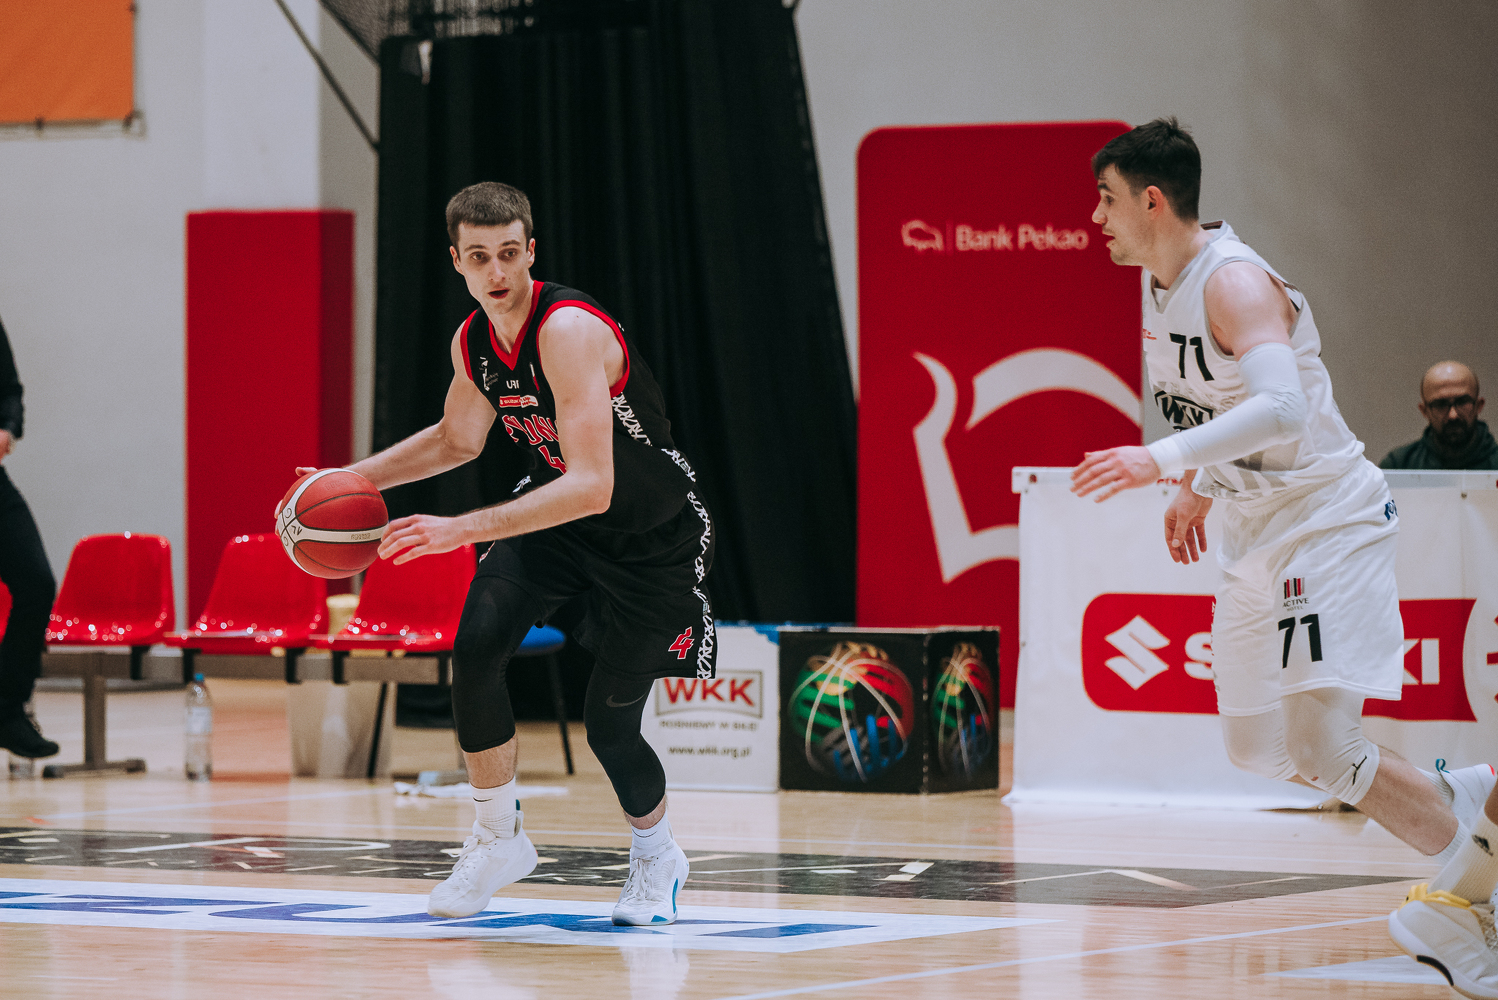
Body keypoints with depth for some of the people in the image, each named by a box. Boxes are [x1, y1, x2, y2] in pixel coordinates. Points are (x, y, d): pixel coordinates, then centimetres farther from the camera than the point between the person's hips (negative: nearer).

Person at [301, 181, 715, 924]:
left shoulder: (570, 331, -32)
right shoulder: (473, 343, -7)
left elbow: (593, 487, -40)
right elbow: (457, 439, 16)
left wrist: (461, 530, -45)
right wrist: (350, 479, 3)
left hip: (651, 536, -6)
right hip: (555, 513, 6)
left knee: (609, 724, -4)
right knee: (476, 644, -19)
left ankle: (655, 857, 28)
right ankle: (499, 839, -2)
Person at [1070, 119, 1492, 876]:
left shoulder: (1235, 282, -22)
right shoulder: (1159, 280, 7)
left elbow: (1283, 408, -37)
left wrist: (1162, 460, -43)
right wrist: (1197, 487, 24)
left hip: (1329, 521, -10)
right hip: (1255, 537, 10)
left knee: (1321, 754, -18)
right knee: (1258, 751, 11)